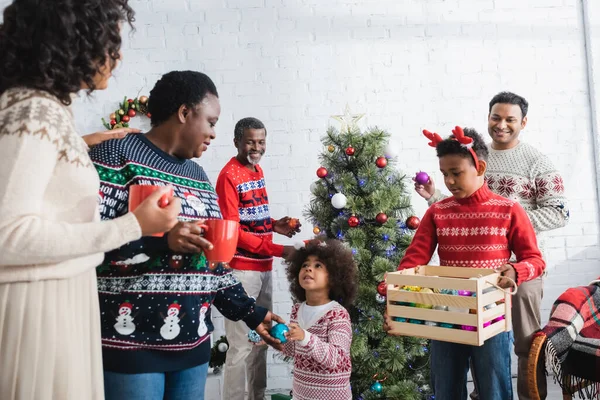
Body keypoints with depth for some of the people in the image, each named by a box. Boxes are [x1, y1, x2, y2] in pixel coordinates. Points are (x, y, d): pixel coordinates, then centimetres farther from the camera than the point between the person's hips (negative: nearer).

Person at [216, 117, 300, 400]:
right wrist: (277, 249, -19)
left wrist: (275, 225, 2)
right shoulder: (229, 175, -12)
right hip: (242, 269, -8)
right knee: (241, 344, -3)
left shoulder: (258, 171, 13)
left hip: (264, 267, 8)